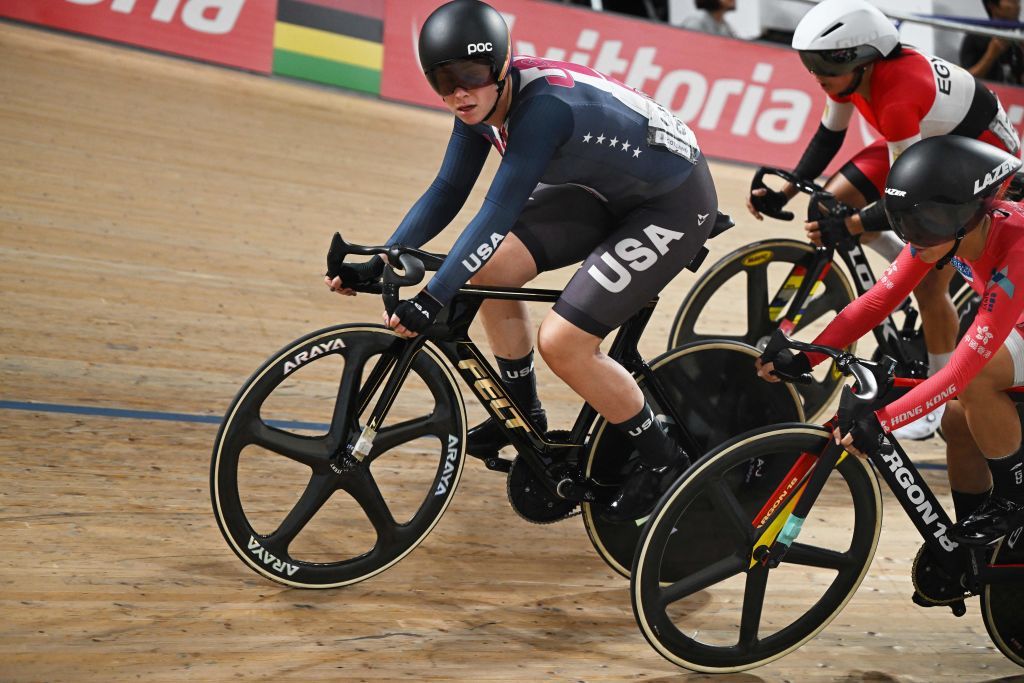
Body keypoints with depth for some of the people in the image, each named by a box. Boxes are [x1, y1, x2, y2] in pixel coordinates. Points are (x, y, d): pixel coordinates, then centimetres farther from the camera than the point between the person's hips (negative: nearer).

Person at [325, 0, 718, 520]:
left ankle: (661, 461, 3)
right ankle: (524, 416, 20)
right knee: (492, 269, 0)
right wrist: (376, 265, -5)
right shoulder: (482, 103, -7)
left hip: (674, 203, -9)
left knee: (561, 342, -16)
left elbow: (498, 213, -37)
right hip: (606, 193, 9)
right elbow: (447, 191, 1)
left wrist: (432, 299, -40)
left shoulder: (544, 106, -33)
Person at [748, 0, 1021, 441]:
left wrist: (847, 227, -41)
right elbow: (829, 135, -1)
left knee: (930, 287, -11)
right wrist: (785, 193, -9)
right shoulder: (851, 69, -17)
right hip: (929, 140, 8)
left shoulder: (898, 100, -40)